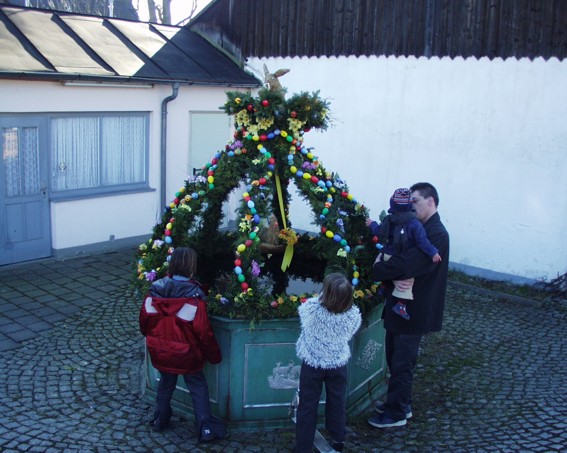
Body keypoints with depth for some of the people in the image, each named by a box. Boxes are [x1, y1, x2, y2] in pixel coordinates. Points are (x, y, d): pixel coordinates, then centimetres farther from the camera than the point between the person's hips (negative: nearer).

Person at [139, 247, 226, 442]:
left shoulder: (154, 292, -10)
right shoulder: (194, 298, -24)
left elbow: (144, 321, 2)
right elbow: (204, 332, -19)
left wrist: (153, 338, 22)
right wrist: (214, 355, -4)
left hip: (161, 352, 4)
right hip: (187, 355, -4)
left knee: (165, 384, 26)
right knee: (198, 387, 12)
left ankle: (160, 420, 40)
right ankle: (206, 428, 12)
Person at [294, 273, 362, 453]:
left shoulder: (310, 308, -28)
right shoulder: (354, 314, -22)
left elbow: (302, 308, -4)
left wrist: (322, 297, 9)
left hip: (312, 365, -2)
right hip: (338, 365, 2)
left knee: (308, 406, 12)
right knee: (337, 403, 22)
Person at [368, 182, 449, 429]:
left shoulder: (436, 234, -20)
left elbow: (408, 265, -28)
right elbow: (397, 258, 3)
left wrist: (377, 269, -16)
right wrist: (394, 277, -18)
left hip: (414, 310, -9)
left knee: (402, 362, 3)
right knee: (394, 358, 18)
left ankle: (396, 413, 17)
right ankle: (400, 402, 34)